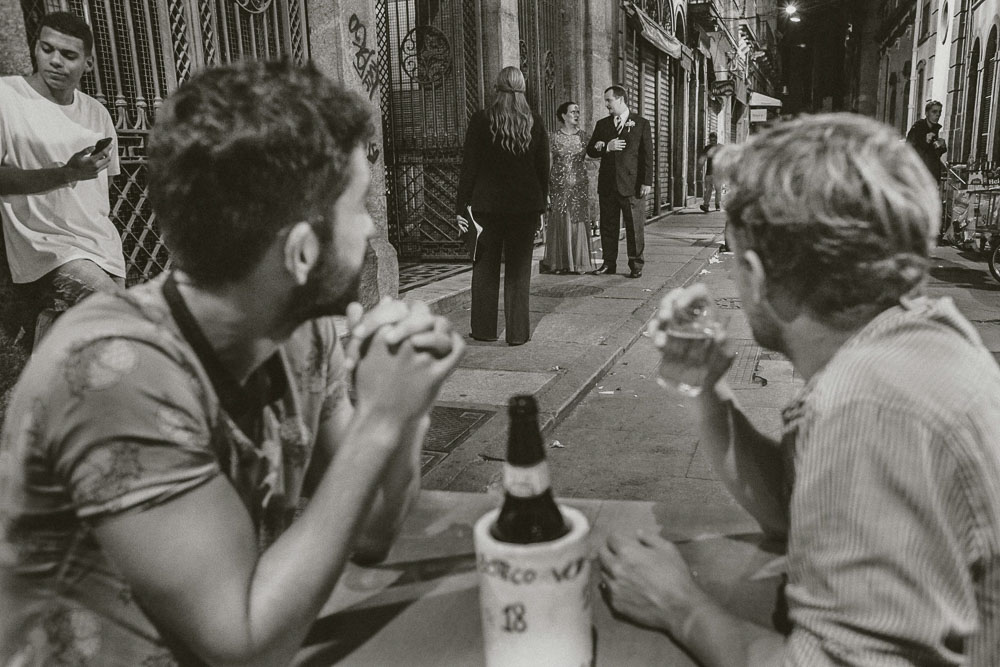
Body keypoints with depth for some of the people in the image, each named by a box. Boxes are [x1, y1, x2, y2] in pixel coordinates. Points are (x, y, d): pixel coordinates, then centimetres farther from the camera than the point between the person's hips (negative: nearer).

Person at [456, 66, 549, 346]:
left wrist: (462, 206, 0)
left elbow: (469, 166, -5)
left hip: (487, 205, -1)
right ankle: (517, 332, 11)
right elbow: (543, 168, 5)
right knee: (519, 269, 7)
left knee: (485, 267, 11)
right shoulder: (535, 123, 1)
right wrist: (541, 207, 13)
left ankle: (485, 329, 18)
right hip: (525, 205, 1)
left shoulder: (480, 120, -5)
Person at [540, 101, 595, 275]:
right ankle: (559, 262, 10)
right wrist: (546, 188, -2)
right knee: (560, 223, 2)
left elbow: (586, 157, 15)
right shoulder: (554, 137, 0)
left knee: (579, 221, 3)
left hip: (580, 185, 2)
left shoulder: (582, 136, 6)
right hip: (560, 185, -2)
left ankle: (580, 261, 11)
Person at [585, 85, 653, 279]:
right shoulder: (602, 124, 13)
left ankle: (636, 265, 9)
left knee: (635, 227, 1)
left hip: (632, 184, -4)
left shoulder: (641, 124, 2)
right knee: (608, 226, 6)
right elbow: (590, 150, 11)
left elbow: (647, 155, -1)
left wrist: (647, 182, -8)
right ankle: (609, 264, 14)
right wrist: (606, 148, -10)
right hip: (607, 184, 4)